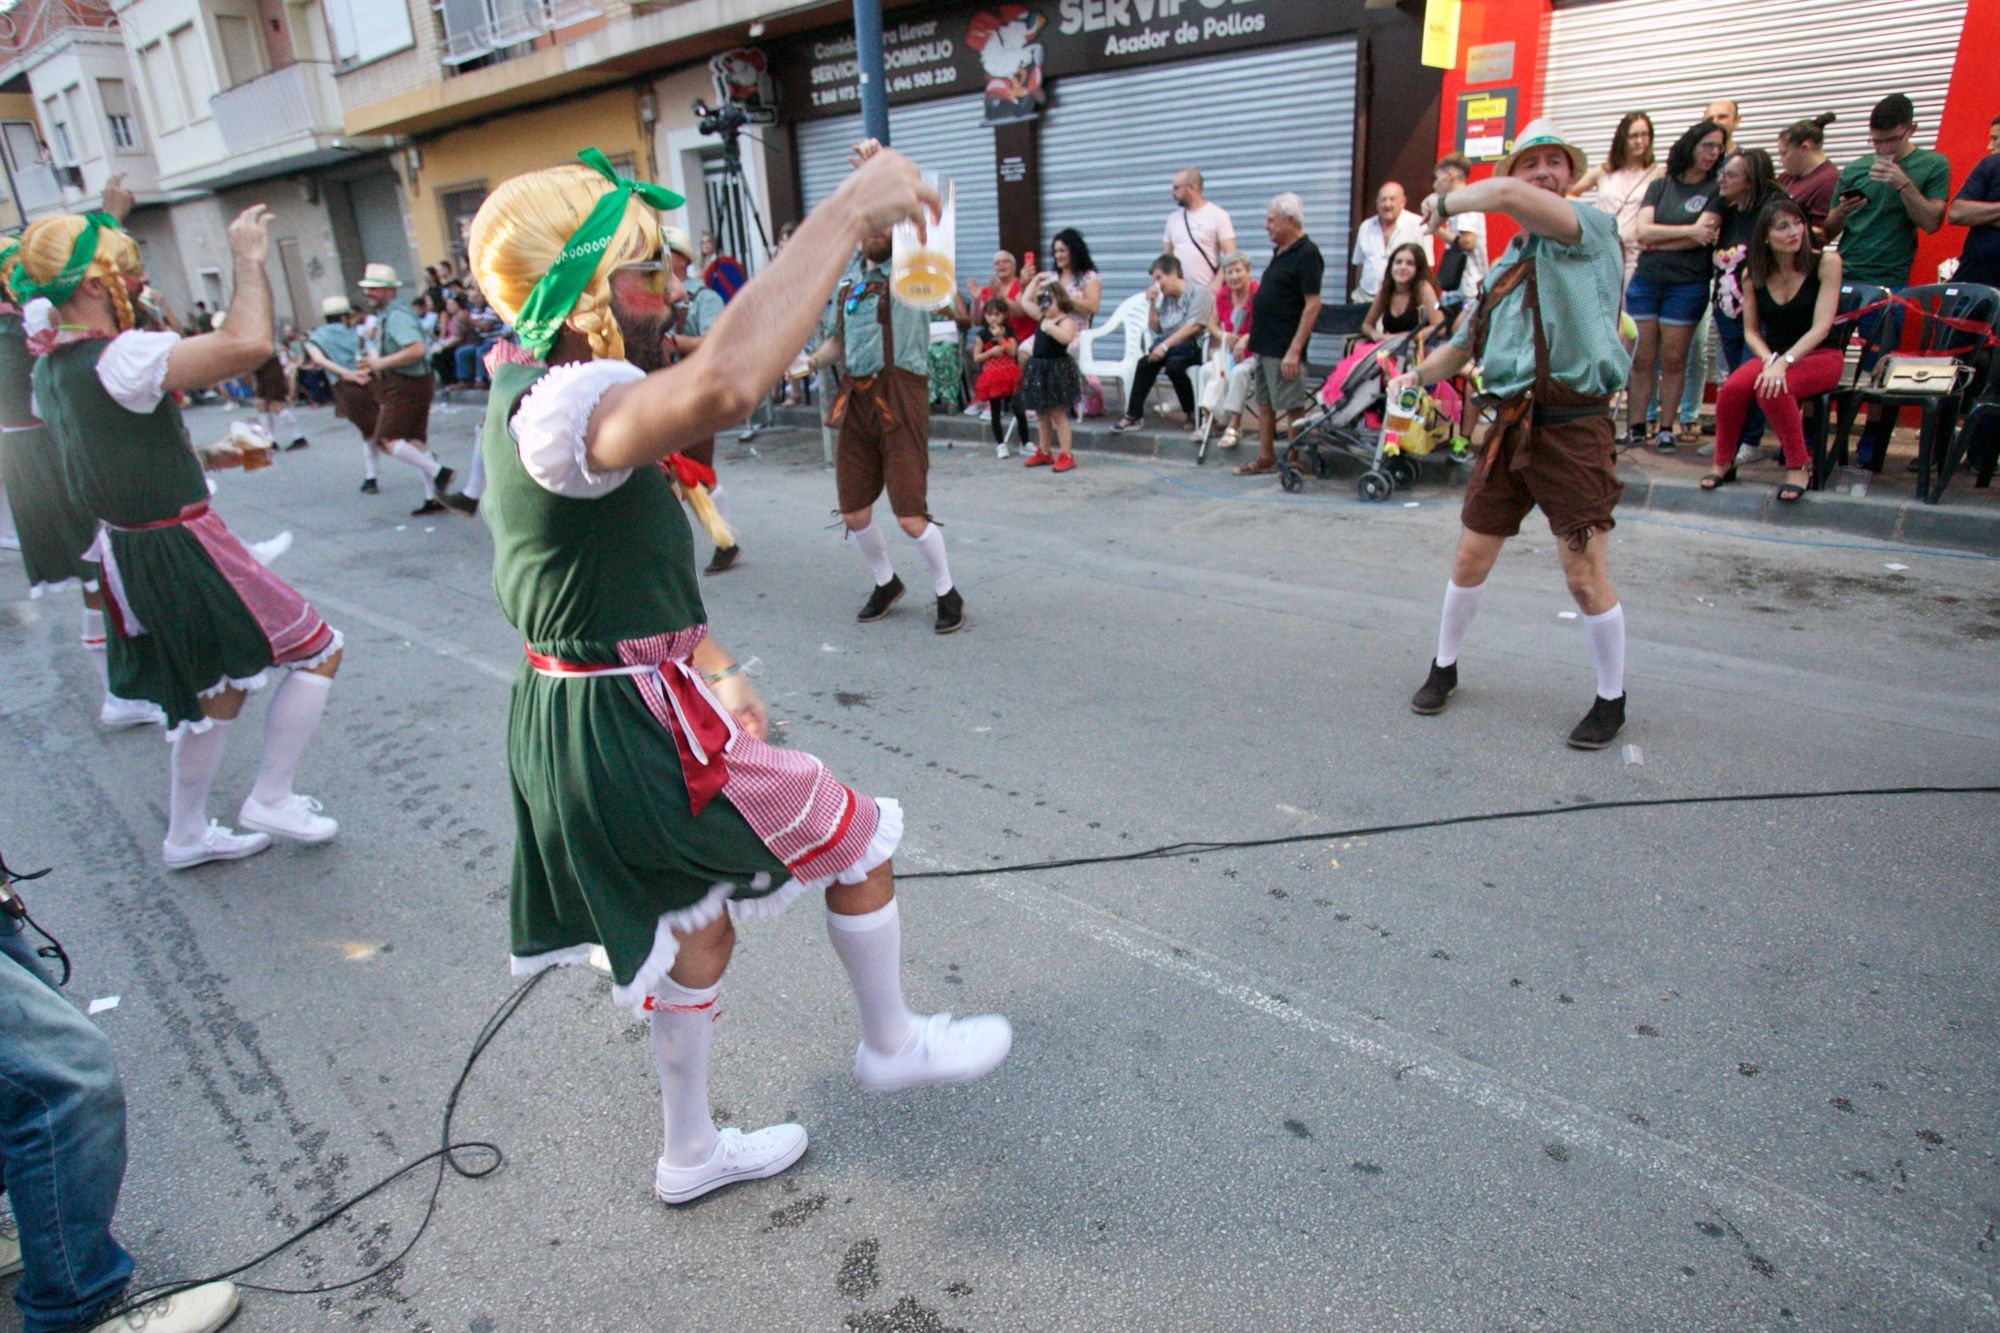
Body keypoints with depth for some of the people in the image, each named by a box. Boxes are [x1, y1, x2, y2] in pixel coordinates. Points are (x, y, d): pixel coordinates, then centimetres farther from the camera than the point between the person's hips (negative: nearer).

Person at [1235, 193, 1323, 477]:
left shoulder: (1306, 254, -13)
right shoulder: (1280, 252, 14)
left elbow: (1312, 305, -18)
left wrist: (1295, 350, -23)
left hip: (1284, 348, -9)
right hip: (1264, 344, 9)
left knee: (1292, 406, -3)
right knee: (1263, 403, 13)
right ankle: (1266, 458, 21)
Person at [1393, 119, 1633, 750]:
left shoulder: (1593, 227, -3)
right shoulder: (1507, 261, 18)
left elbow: (1507, 196, -20)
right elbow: (1466, 342, 22)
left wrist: (1447, 200, -3)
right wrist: (1416, 376, 5)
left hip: (1573, 425, -6)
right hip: (1510, 424, 6)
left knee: (1586, 575, -4)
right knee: (1470, 558, 11)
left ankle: (1612, 700, 15)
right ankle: (1444, 667, 31)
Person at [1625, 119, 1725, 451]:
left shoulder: (1716, 190, 3)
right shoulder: (1660, 186, 10)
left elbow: (1703, 235, -10)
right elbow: (1643, 231, -3)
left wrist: (1658, 240, -4)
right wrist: (1687, 231, -12)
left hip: (1687, 285, -2)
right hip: (1645, 282, 2)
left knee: (1673, 360, 0)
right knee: (1641, 359, 1)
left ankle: (1666, 429, 7)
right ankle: (1636, 427, 7)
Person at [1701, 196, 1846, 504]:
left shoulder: (1826, 263, -9)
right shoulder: (1754, 274, 2)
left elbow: (1821, 326, -16)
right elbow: (1751, 331, 3)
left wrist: (1784, 362, -30)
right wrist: (1769, 359, -17)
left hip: (1821, 355, -3)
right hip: (1772, 354, 3)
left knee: (1772, 389, -35)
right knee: (1732, 387, -29)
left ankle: (1800, 465, -18)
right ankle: (1723, 464, -8)